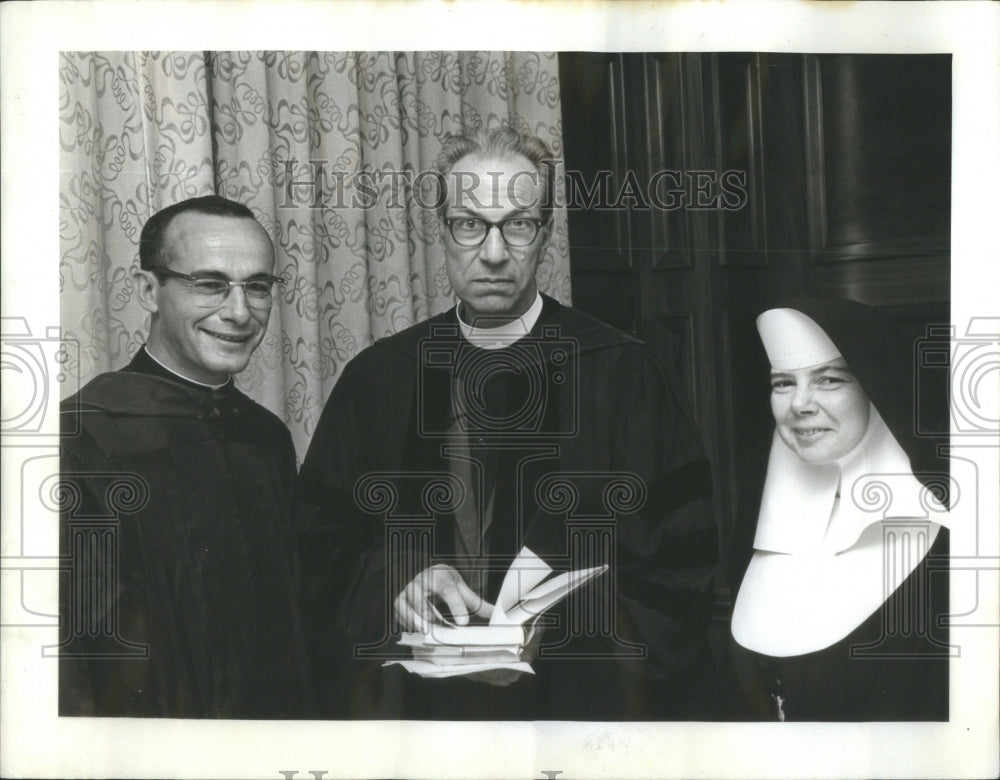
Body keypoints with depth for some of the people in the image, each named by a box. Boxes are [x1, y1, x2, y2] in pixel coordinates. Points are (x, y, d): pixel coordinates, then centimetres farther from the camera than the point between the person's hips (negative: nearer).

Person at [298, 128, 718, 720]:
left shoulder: (625, 376, -7)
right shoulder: (377, 378, 1)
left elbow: (677, 568, -9)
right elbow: (322, 535, 0)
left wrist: (558, 631, -23)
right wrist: (396, 576, -20)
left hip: (581, 702, -2)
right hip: (413, 702, 2)